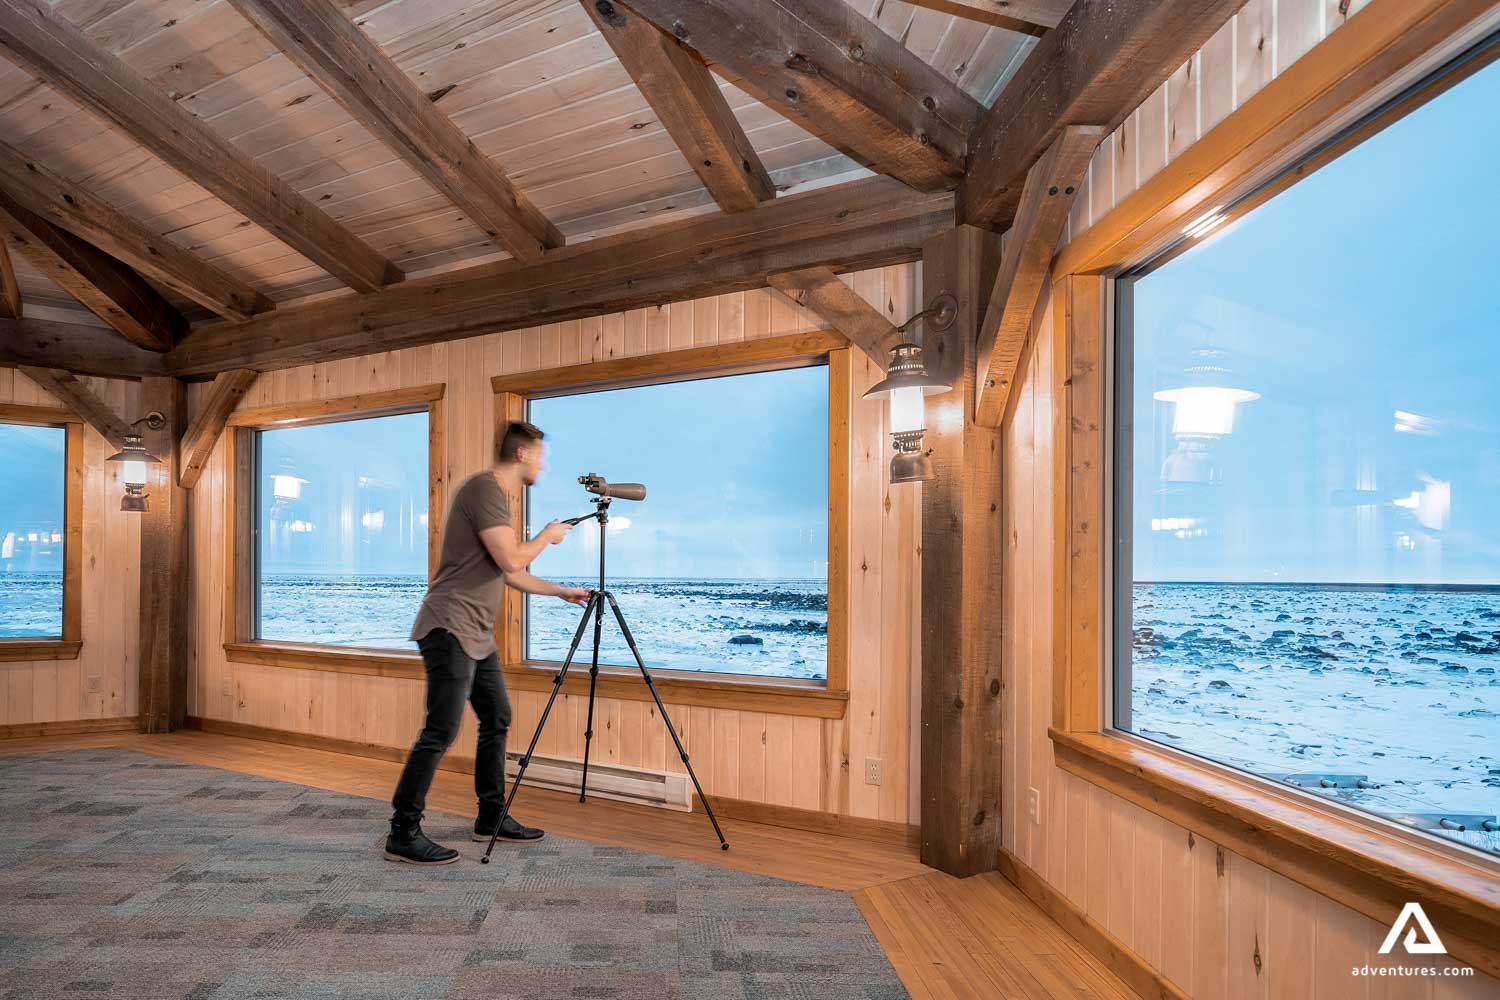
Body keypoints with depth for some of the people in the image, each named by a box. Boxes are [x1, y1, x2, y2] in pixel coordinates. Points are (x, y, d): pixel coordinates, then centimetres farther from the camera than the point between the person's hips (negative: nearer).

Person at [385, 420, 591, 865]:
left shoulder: (498, 495, 18)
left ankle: (491, 818, 23)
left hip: (477, 635, 10)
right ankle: (403, 834, 0)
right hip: (451, 629, -10)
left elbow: (512, 576, 24)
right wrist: (547, 536, -2)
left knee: (497, 720, 13)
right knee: (441, 731, -9)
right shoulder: (484, 488, -13)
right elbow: (511, 561, -19)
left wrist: (563, 591, 26)